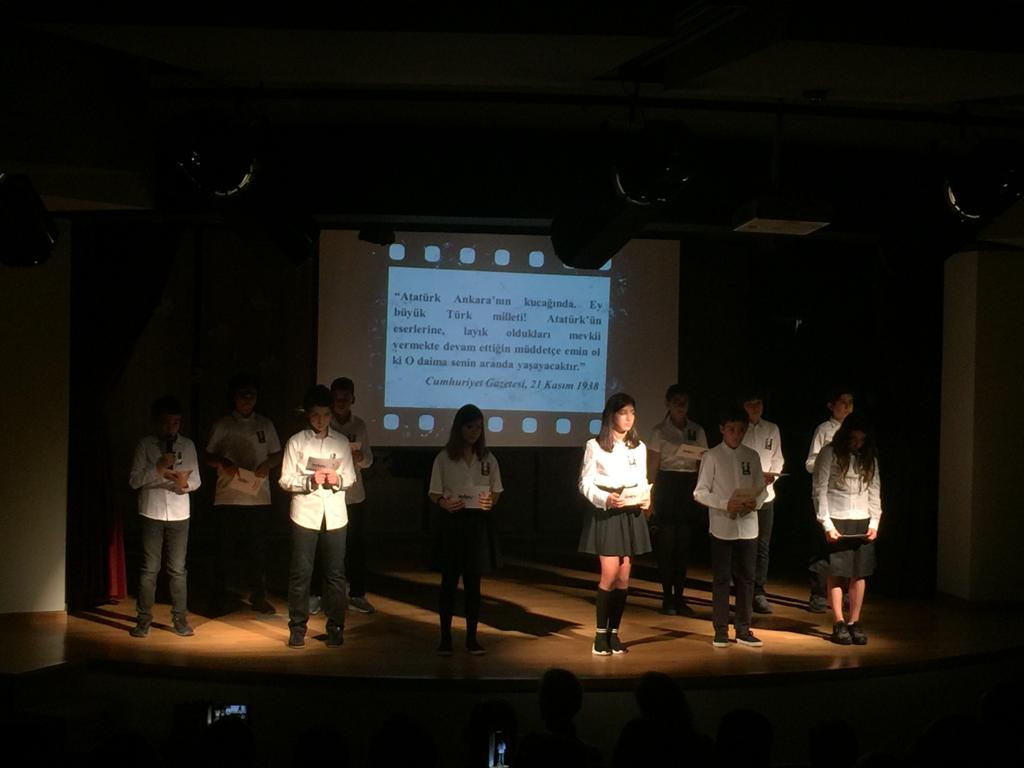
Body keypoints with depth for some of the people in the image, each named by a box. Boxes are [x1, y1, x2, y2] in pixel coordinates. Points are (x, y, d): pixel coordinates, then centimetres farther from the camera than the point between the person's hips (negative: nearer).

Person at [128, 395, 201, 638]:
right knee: (150, 569, 1)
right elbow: (134, 480, -5)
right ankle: (144, 620, 8)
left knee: (178, 569, 4)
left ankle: (180, 619, 11)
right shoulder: (145, 445, 0)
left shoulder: (188, 445, 6)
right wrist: (158, 468, -19)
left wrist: (185, 483, -17)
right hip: (151, 514, -2)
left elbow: (197, 480, 5)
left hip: (179, 515, 2)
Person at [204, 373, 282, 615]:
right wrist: (223, 463, -15)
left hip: (259, 497, 2)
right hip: (228, 496, -2)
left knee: (258, 549, 5)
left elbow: (277, 455, 14)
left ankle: (258, 597, 16)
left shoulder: (265, 425, 10)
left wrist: (267, 464, -7)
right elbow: (209, 457, 5)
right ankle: (219, 599, 13)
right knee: (224, 549, 3)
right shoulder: (222, 425, 2)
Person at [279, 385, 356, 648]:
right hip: (305, 514, -2)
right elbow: (286, 480, -1)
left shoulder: (342, 442, 8)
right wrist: (310, 481, -17)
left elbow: (351, 477, 11)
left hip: (334, 515, 2)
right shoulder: (296, 442, 1)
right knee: (300, 573, 0)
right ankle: (297, 627, 9)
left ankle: (335, 627, 13)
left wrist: (337, 479, -11)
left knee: (335, 574, 4)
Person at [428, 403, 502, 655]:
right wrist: (444, 503, -22)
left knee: (473, 582, 7)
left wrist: (491, 501, -9)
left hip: (478, 523, 2)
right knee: (449, 581, 2)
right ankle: (445, 637, 8)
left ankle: (472, 637, 14)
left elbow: (496, 490, 13)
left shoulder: (487, 459, 6)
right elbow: (434, 493, -1)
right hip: (451, 522, -2)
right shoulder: (444, 458, -2)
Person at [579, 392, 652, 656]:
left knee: (624, 577, 5)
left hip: (632, 515, 5)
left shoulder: (639, 447, 10)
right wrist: (605, 499, -22)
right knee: (610, 575, -10)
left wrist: (646, 498, -8)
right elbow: (585, 483, -6)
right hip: (606, 514, -5)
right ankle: (601, 634, -1)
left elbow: (643, 481, 14)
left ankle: (614, 633, 13)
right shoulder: (595, 446, -4)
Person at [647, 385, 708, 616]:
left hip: (690, 487, 3)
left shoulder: (697, 431, 9)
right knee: (666, 544, -1)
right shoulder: (659, 431, -1)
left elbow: (703, 465, 11)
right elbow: (652, 467, -2)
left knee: (684, 544, 5)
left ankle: (679, 597, 12)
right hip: (667, 486, -3)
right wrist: (651, 498, -7)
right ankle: (667, 598, 7)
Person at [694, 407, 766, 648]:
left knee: (746, 577, 8)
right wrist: (726, 504, -17)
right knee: (721, 578, 1)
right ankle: (720, 630, 8)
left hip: (748, 526, 3)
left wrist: (756, 502, -11)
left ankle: (743, 630, 17)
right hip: (722, 526, -3)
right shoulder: (713, 456, -4)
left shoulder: (752, 456, 6)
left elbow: (762, 489, 11)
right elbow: (700, 492, -5)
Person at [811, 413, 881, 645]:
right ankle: (839, 624, 5)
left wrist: (874, 523, 1)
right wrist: (827, 525, -11)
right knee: (837, 573, -2)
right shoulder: (829, 454, -5)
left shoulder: (869, 457, 9)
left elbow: (874, 491, 11)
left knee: (859, 573, 2)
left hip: (862, 522, 4)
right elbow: (820, 491, -6)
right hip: (837, 521, -4)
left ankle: (855, 623, 10)